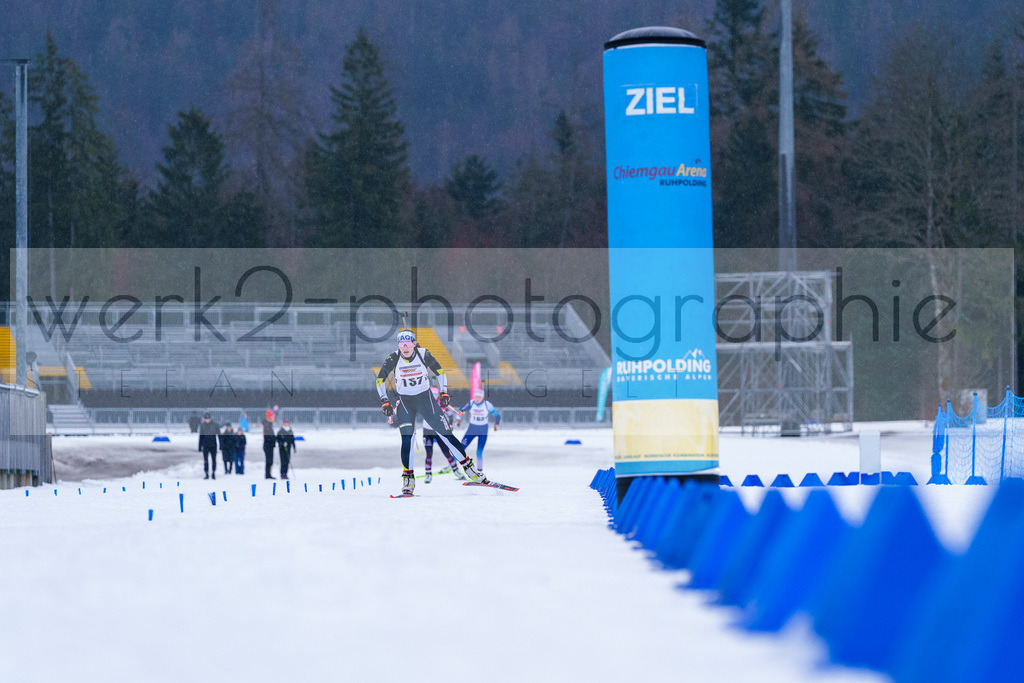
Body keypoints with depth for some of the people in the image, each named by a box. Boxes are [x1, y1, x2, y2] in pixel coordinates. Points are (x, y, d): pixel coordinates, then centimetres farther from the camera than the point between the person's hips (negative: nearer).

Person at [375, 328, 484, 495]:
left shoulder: (423, 354, -11)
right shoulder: (393, 359, -11)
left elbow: (439, 372, 4)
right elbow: (380, 379, -1)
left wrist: (443, 392, -2)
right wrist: (385, 401, -9)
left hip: (426, 399, 0)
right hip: (405, 402, 0)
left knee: (445, 434, -4)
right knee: (407, 438, -16)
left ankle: (468, 467, 5)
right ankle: (408, 478, -10)